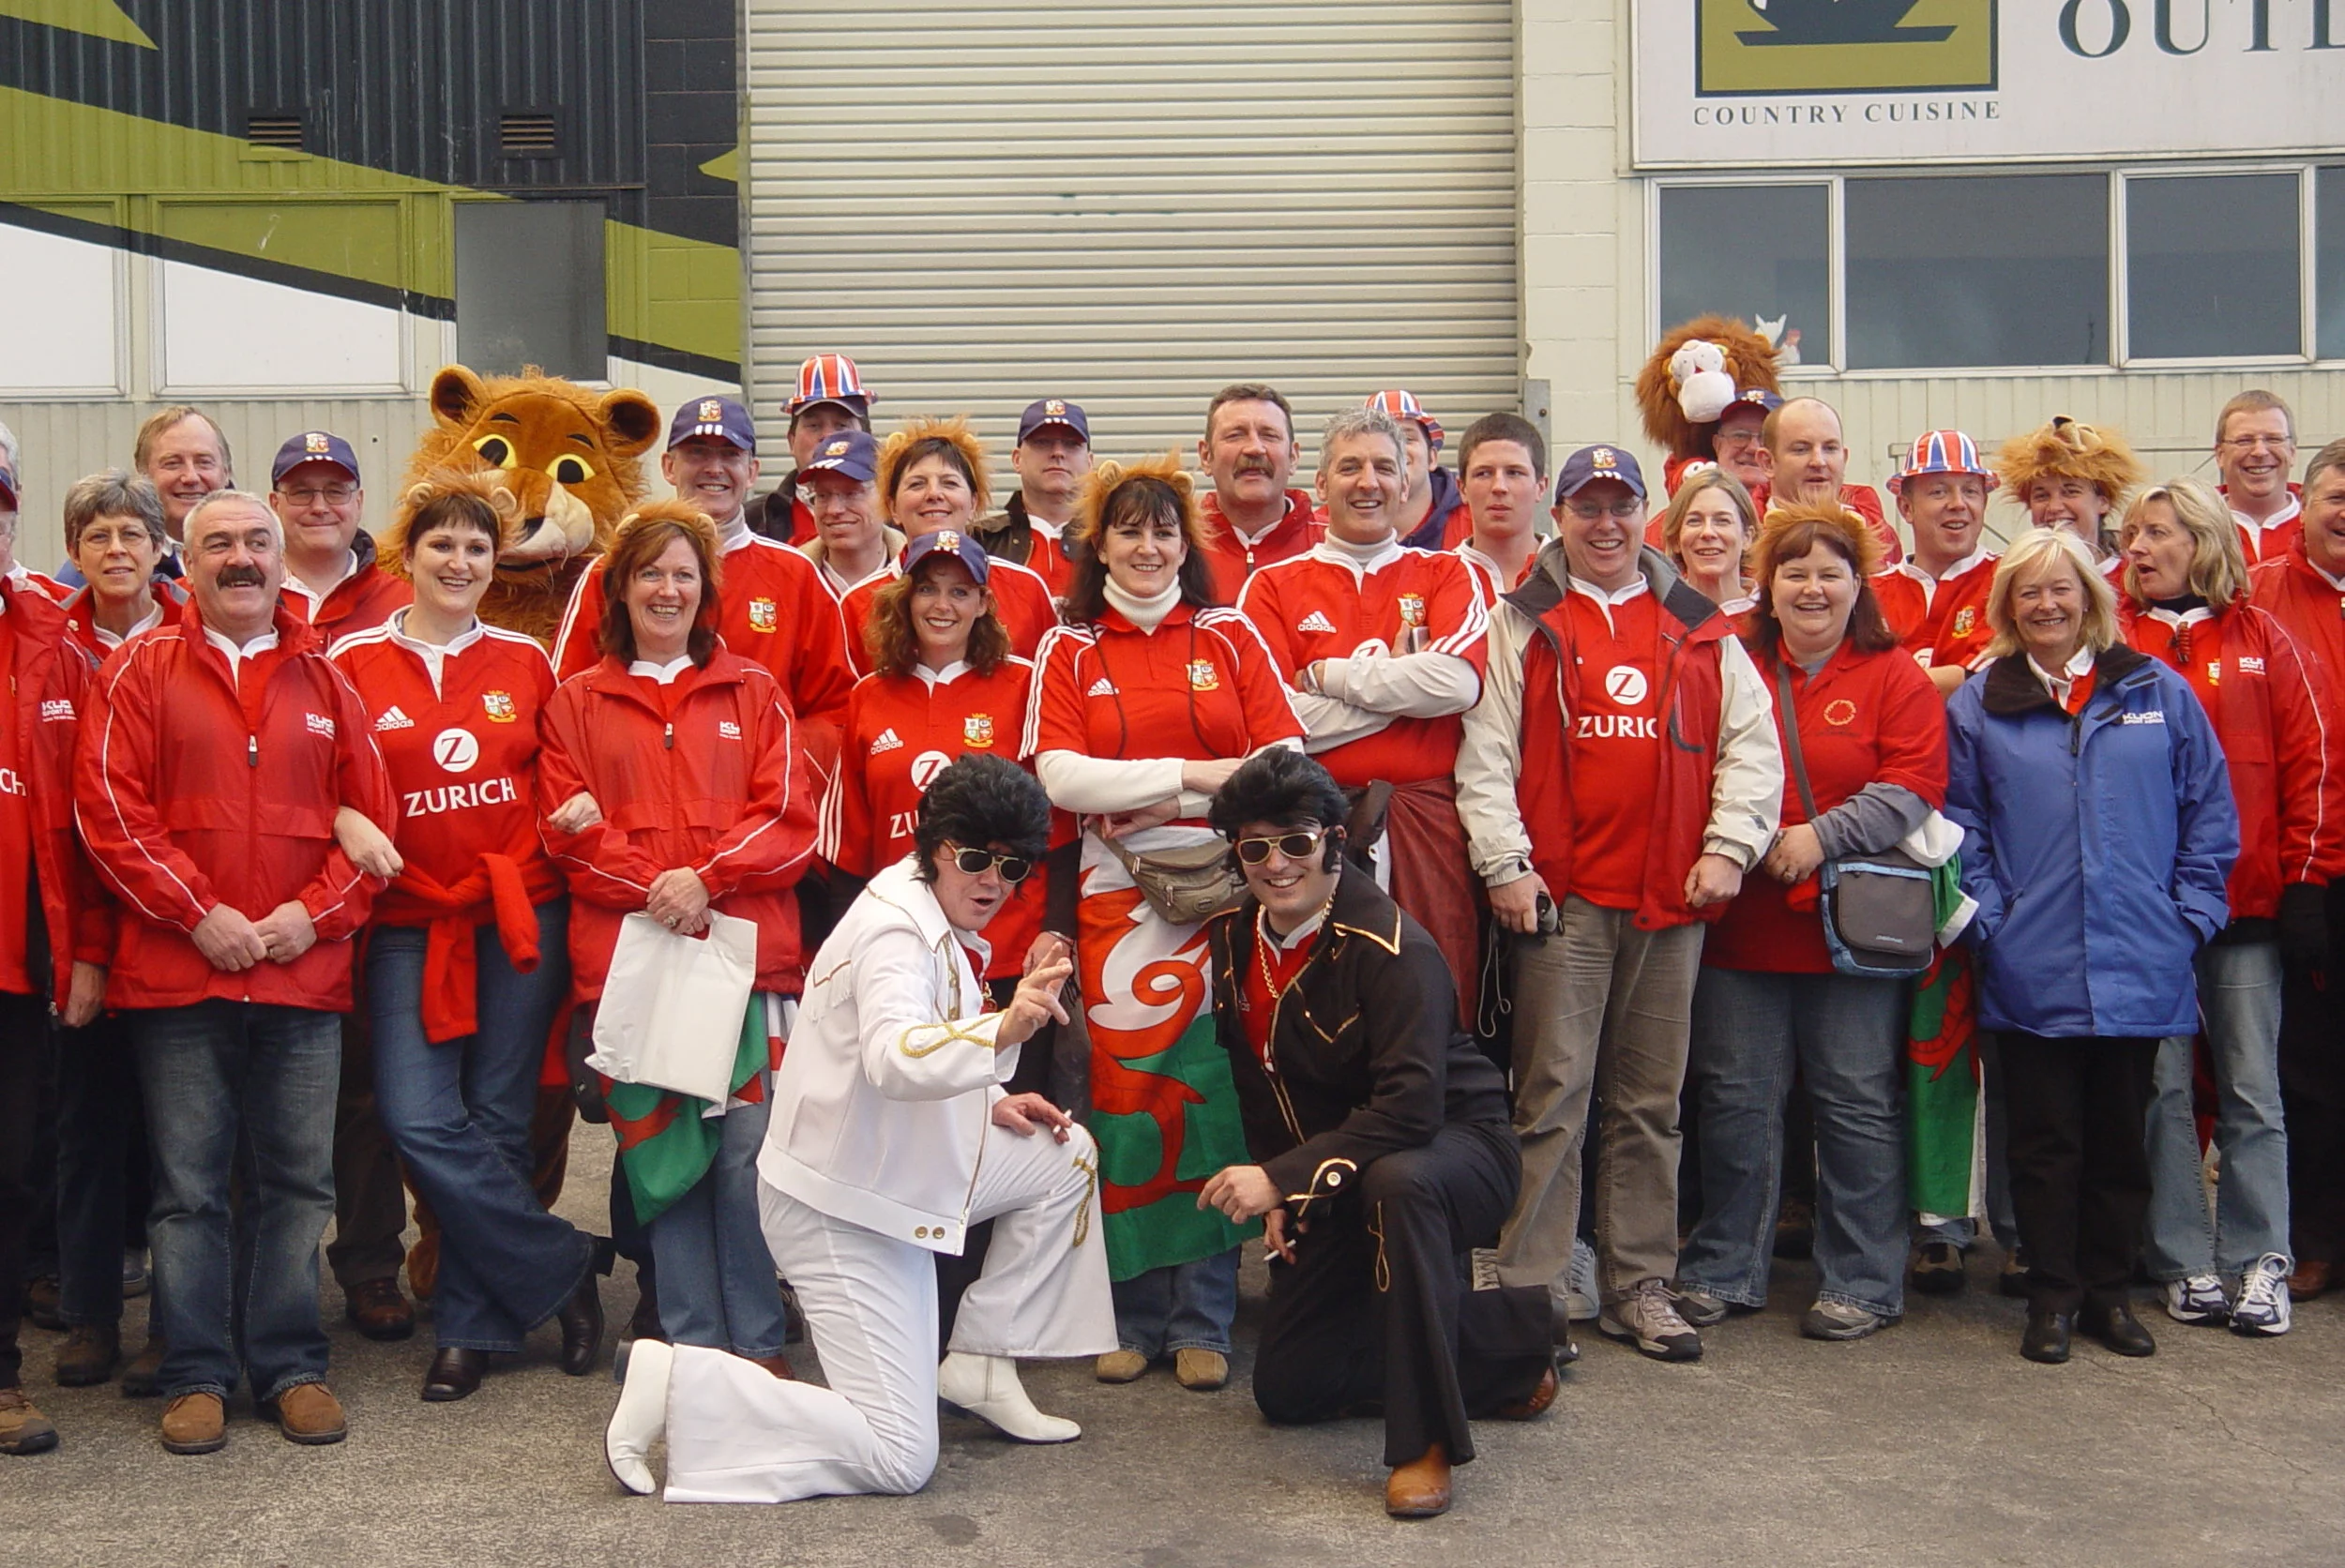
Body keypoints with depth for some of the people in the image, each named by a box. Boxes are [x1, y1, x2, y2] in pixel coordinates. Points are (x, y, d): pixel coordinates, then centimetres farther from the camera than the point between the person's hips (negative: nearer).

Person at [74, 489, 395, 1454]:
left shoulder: (324, 681, 11)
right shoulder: (141, 670, 4)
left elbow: (372, 815, 9)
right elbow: (110, 810, -4)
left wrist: (314, 911, -6)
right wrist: (199, 915, -11)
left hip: (304, 969, 2)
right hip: (176, 970, -2)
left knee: (295, 1181, 6)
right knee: (188, 1183, 3)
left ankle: (291, 1366, 17)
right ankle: (197, 1375, 13)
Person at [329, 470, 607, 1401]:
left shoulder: (525, 662, 9)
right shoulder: (354, 662, 3)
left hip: (521, 914, 1)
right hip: (410, 923, -1)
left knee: (497, 1122, 3)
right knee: (419, 1120, -13)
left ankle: (472, 1325, 16)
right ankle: (561, 1275, 4)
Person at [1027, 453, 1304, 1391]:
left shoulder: (1231, 635, 10)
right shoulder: (1069, 651, 9)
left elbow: (1286, 763, 1)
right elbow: (1061, 776, -4)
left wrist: (1154, 807, -9)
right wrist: (1193, 772, -11)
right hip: (1116, 894, 0)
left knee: (1211, 1089, -2)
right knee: (1127, 1093, -2)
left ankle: (1202, 1322, 7)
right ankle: (1134, 1315, 10)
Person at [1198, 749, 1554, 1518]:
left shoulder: (1392, 947, -27)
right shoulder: (1234, 937, -4)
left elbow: (1411, 1107, -35)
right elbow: (1256, 1079, 9)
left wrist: (1284, 1176, -36)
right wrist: (1278, 1194, 1)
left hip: (1456, 1147, -7)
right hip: (1340, 1187, 8)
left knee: (1398, 1180, -44)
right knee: (1287, 1390, 7)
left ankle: (1428, 1441, -31)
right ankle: (1510, 1338, 22)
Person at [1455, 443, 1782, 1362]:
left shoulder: (1700, 629, 13)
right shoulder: (1522, 624, 6)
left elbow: (1751, 742, 12)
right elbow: (1484, 753, 0)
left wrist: (1730, 845, 0)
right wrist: (1504, 863, -8)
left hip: (1672, 901, 3)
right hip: (1561, 899, -3)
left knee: (1651, 1103, 9)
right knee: (1552, 1096, -4)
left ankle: (1640, 1289, 18)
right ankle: (1532, 1293, 2)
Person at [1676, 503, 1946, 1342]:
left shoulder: (1895, 677, 2)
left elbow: (1914, 786, -7)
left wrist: (1822, 836, -17)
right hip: (1744, 923, 2)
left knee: (1858, 1104, 4)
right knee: (1736, 1100, 8)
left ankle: (1862, 1282, 15)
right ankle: (1722, 1270, 20)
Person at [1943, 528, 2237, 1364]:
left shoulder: (2158, 692, 5)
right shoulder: (1977, 704, 5)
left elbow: (2209, 811, 7)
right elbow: (1961, 822, 5)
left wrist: (2191, 913, -1)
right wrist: (1986, 915, -5)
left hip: (2139, 964, 1)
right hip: (2031, 969, -1)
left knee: (2120, 1135, 11)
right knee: (2046, 1139, 5)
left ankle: (2109, 1290, 23)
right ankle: (2053, 1296, 15)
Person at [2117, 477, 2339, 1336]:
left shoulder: (2261, 639, 5)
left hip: (2247, 904, 0)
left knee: (2252, 1088, 4)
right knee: (2162, 1087, 4)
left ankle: (2260, 1263, 11)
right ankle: (2184, 1263, 12)